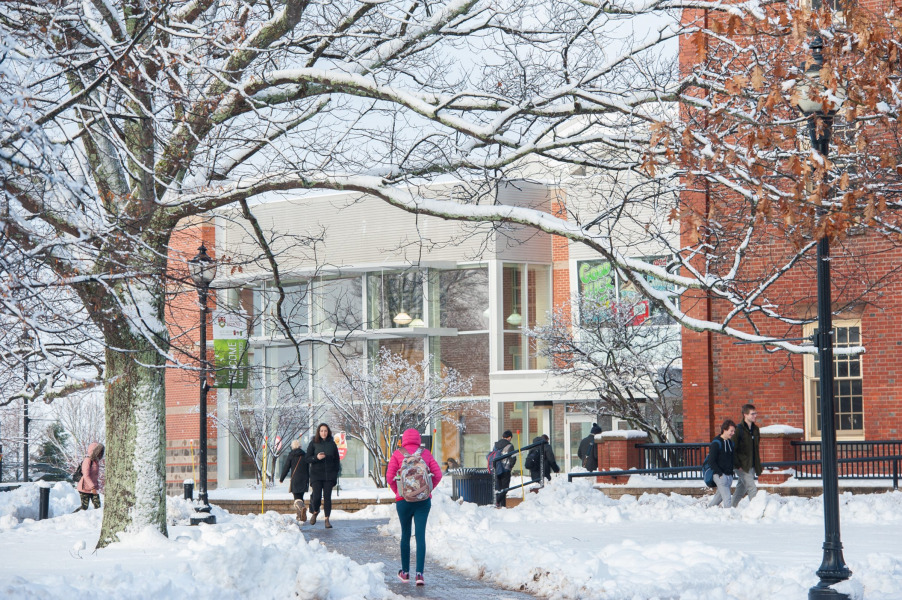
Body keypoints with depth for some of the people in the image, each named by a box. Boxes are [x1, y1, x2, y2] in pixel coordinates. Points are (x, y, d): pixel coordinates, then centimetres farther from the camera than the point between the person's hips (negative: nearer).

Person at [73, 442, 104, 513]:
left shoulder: (96, 461, 11)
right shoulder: (88, 460, -15)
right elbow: (86, 475, -22)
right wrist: (92, 487, -27)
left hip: (94, 488, 8)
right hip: (85, 488, -8)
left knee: (97, 506, -2)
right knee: (84, 507, -4)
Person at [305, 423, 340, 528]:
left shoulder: (332, 444, 7)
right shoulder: (313, 443, 2)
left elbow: (336, 460, 12)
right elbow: (307, 458, 2)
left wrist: (335, 474, 6)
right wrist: (316, 458, -18)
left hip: (329, 475, 1)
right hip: (316, 473, -1)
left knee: (327, 497, -2)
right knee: (316, 497, -9)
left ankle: (327, 520, 3)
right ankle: (315, 512, 20)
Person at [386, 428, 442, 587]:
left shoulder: (397, 454, 1)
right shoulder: (426, 453, 5)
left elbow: (389, 476, -6)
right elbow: (438, 474, 1)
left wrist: (397, 491, 8)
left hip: (404, 499, 0)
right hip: (423, 500, 0)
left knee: (405, 535, 13)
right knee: (421, 535, -2)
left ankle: (405, 572, 22)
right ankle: (419, 573, -13)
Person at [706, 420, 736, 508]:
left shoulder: (730, 442, 13)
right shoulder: (716, 443, -10)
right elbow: (711, 461, -13)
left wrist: (731, 472, 12)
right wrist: (719, 473, -15)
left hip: (729, 476, 7)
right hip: (720, 476, -7)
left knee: (719, 496, 14)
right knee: (727, 498, -13)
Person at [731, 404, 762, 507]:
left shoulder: (755, 429, 10)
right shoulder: (739, 430, -12)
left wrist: (758, 465, 16)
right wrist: (738, 465, -16)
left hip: (752, 467, 7)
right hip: (743, 467, -7)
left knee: (742, 488, 15)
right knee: (752, 489, -12)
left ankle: (732, 507, 27)